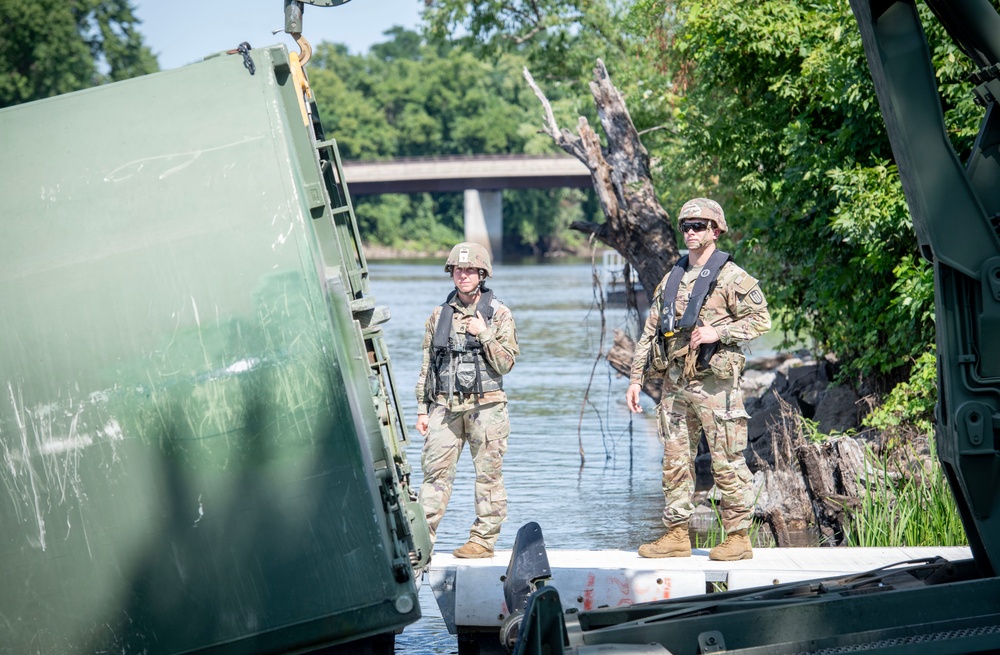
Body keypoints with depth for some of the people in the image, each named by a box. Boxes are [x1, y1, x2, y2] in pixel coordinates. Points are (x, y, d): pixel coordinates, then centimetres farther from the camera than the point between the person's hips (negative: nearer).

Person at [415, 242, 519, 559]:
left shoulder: (499, 314, 3)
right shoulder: (439, 315, 11)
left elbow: (505, 363, -2)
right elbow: (427, 364, 13)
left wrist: (484, 334, -13)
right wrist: (422, 409, 10)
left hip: (485, 405, -2)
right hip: (445, 406, 2)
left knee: (488, 473, 1)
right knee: (435, 471, -1)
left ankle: (483, 539, 7)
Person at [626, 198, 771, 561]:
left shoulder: (730, 277, -3)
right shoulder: (672, 279, 16)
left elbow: (761, 318, -8)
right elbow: (650, 331, 17)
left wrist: (718, 332, -17)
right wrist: (636, 378, 11)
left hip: (714, 381, -6)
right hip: (675, 381, 7)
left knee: (727, 462, -3)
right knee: (675, 460, 8)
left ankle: (738, 537, 2)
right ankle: (676, 535, 14)